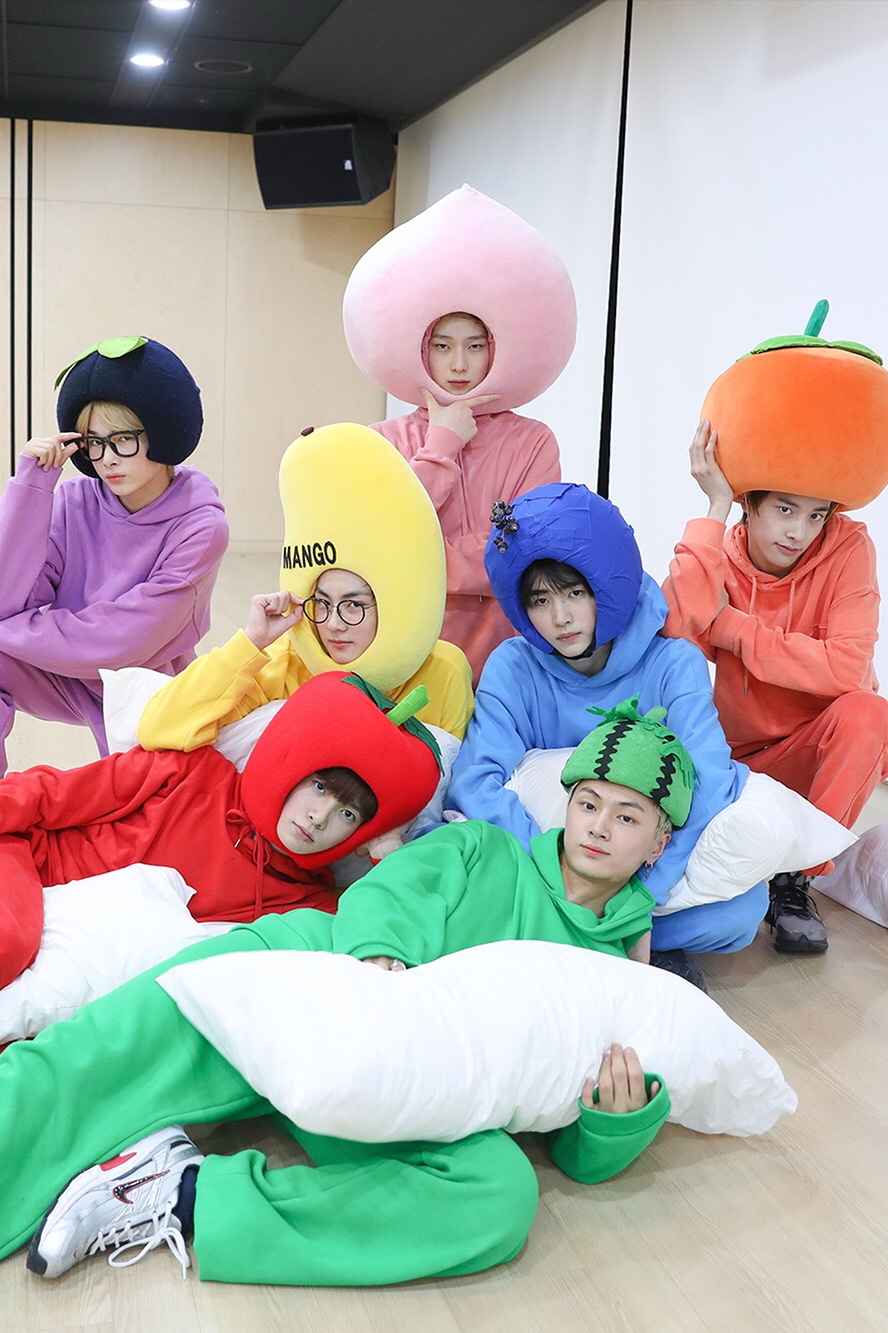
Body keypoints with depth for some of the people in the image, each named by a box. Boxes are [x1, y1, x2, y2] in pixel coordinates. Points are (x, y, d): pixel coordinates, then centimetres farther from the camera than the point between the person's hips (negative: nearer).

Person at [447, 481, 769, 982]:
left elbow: (706, 787, -22)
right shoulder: (514, 667, -7)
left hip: (655, 861, -1)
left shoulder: (674, 665, -10)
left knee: (744, 905, -31)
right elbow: (477, 781, -18)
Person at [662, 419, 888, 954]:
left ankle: (795, 876, -16)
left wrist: (732, 628, -24)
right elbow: (676, 630, -32)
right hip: (742, 757, 1)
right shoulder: (718, 552, -9)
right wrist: (716, 509, -29)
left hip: (824, 754, -1)